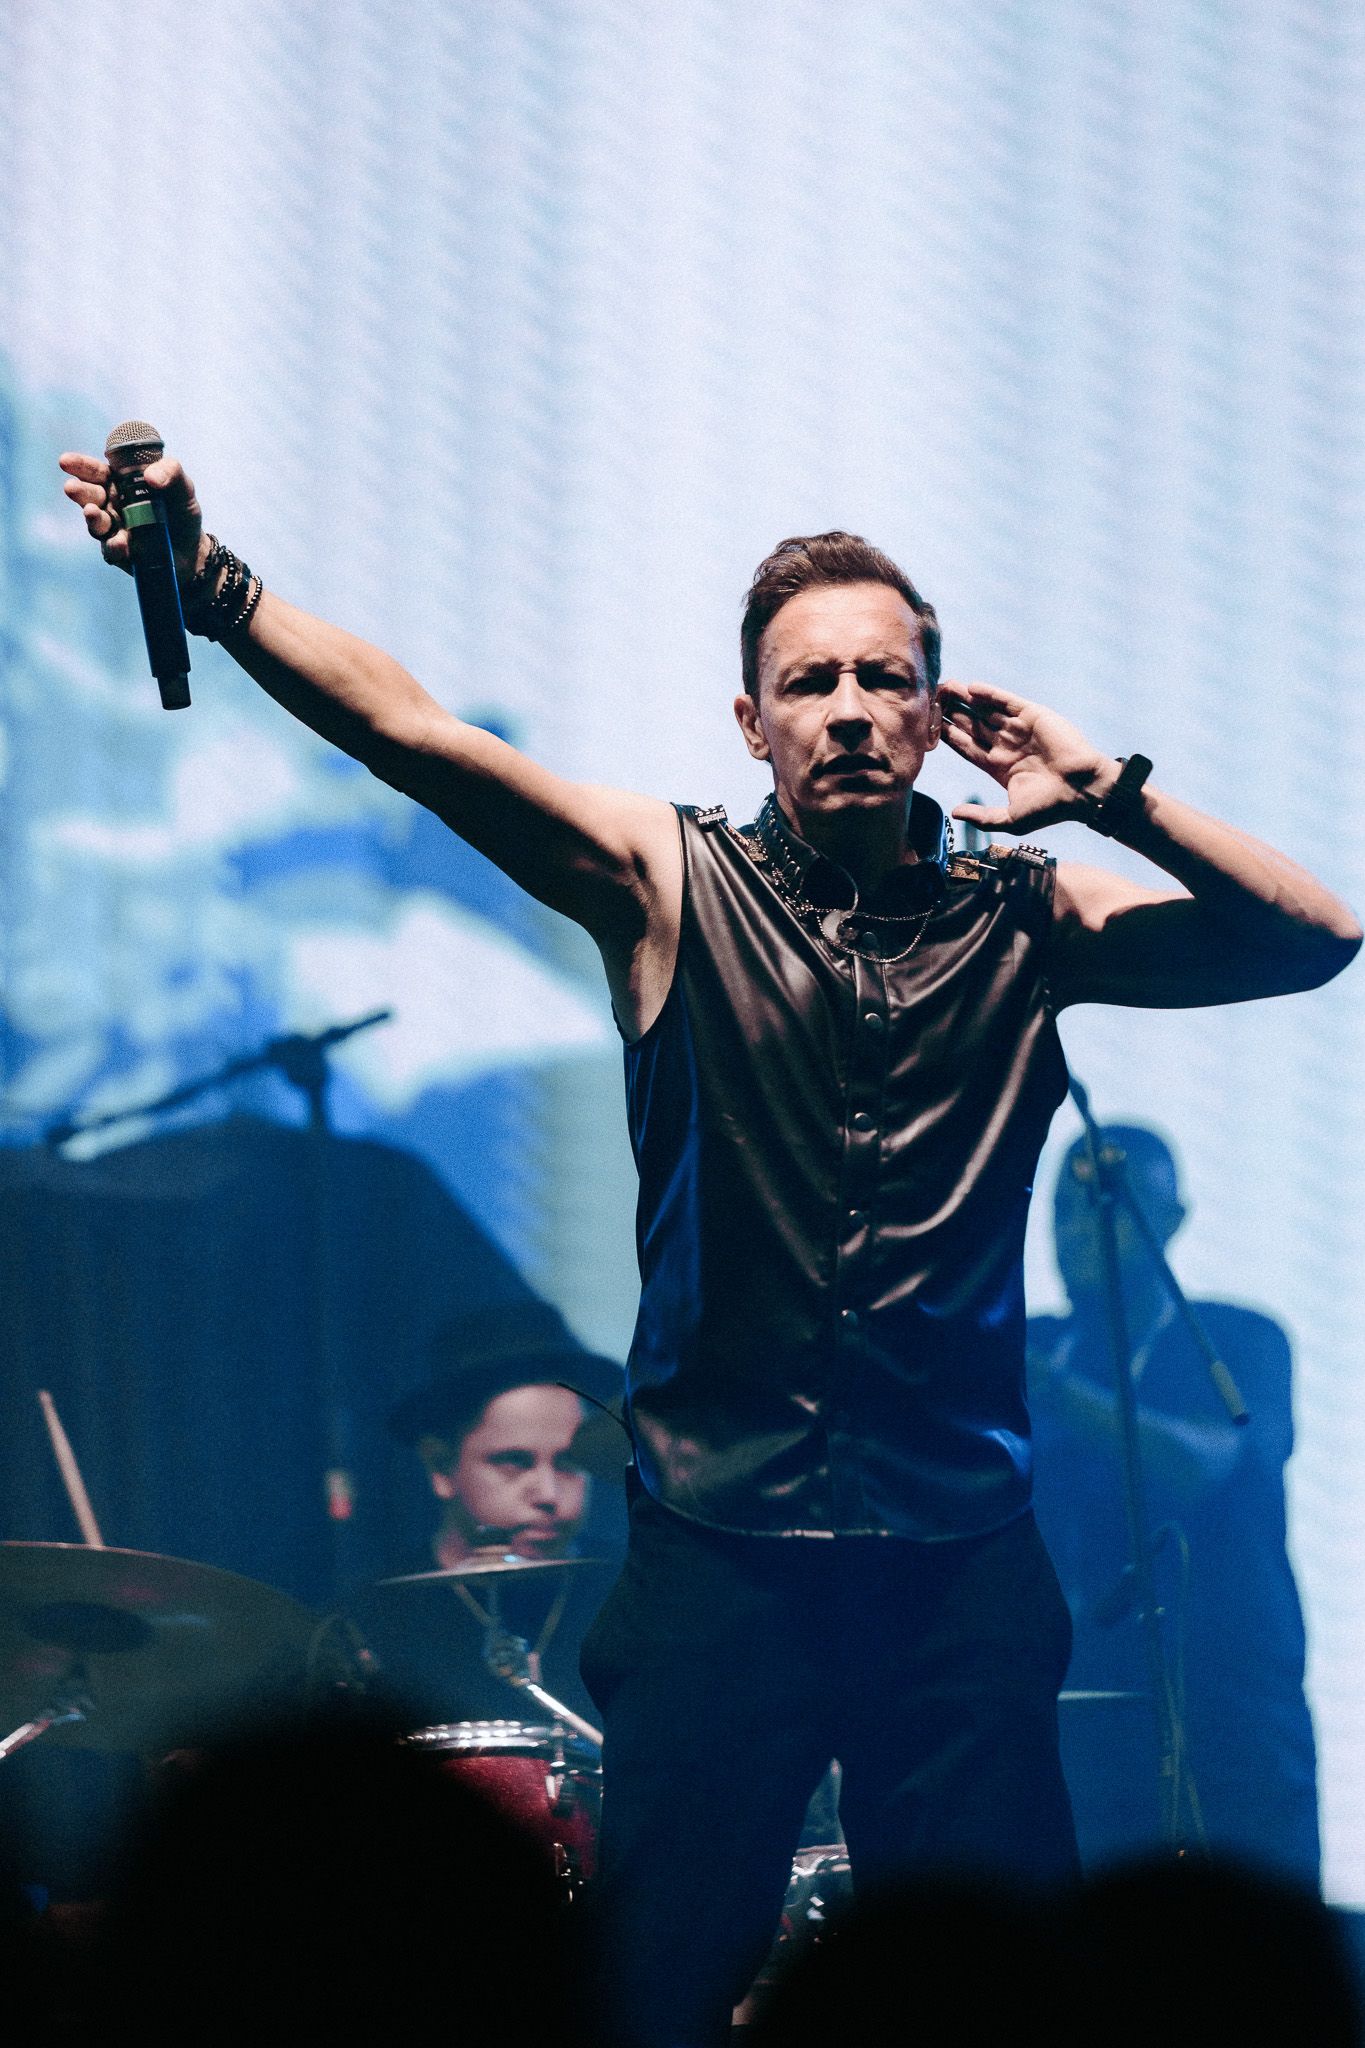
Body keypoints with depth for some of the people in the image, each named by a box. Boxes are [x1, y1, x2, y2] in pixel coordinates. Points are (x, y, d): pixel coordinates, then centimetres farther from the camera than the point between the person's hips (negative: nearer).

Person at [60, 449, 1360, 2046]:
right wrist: (216, 589, -21)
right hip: (721, 1550, -1)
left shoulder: (1026, 922, 8)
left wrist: (1110, 796, -9)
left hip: (961, 1557, 2)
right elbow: (415, 734, -9)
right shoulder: (675, 888, 3)